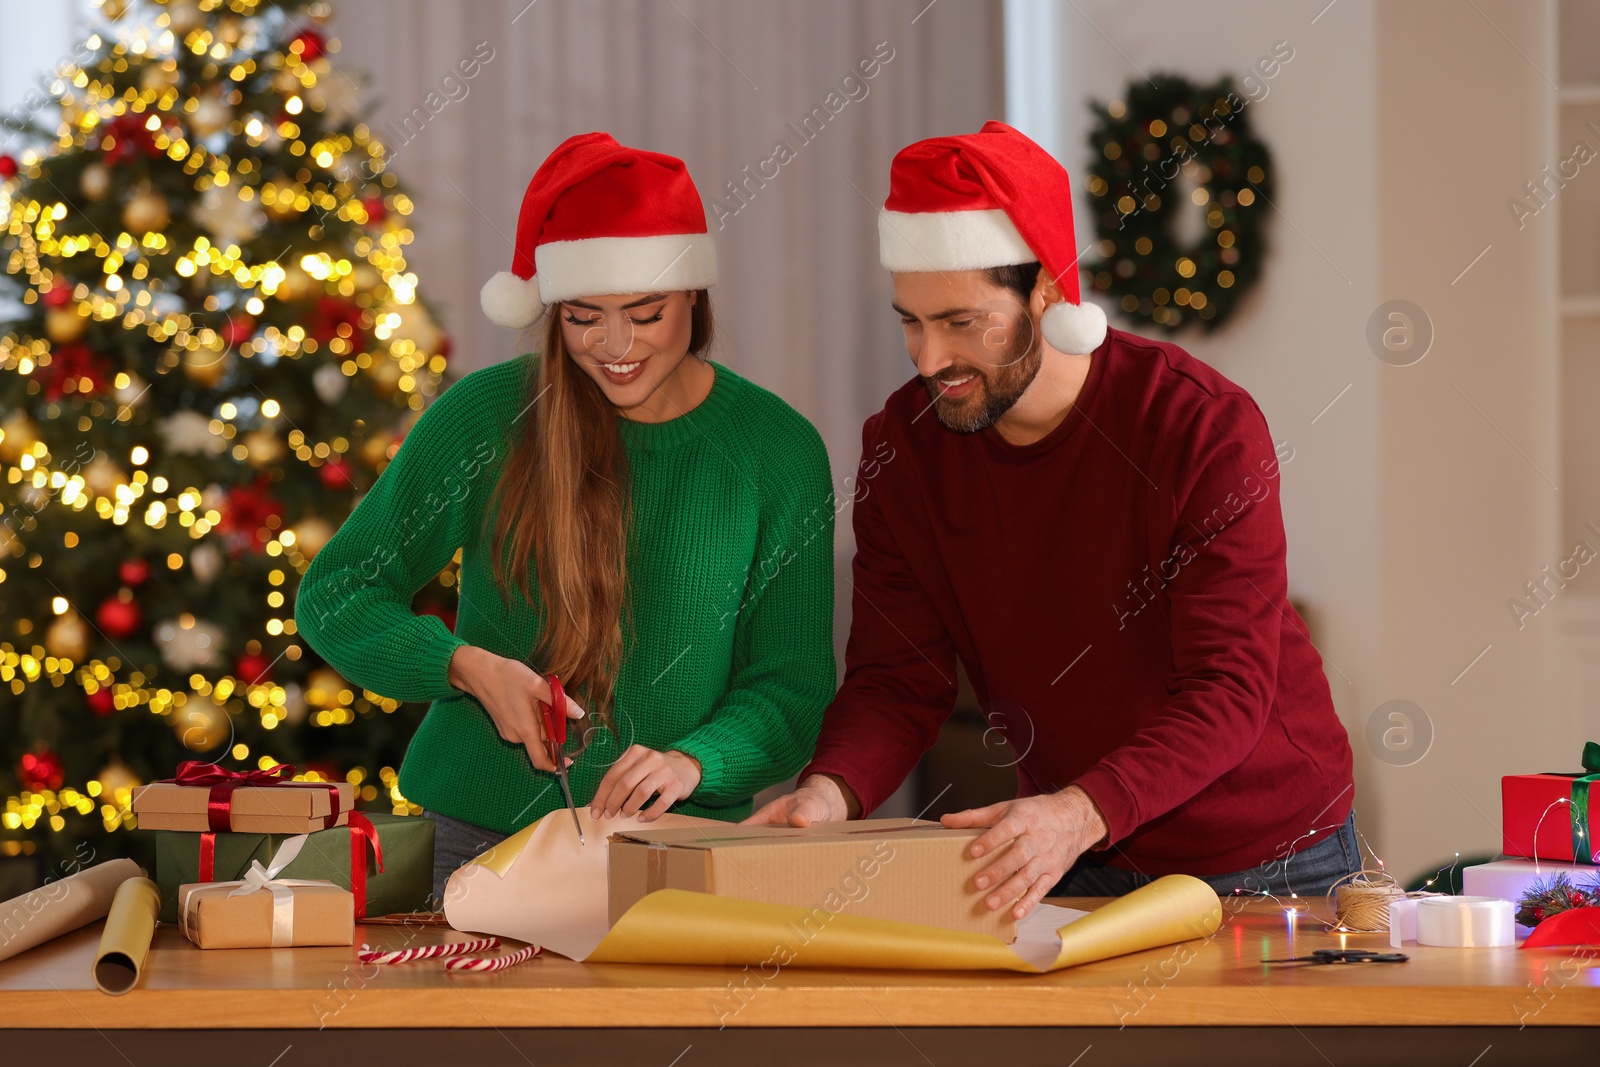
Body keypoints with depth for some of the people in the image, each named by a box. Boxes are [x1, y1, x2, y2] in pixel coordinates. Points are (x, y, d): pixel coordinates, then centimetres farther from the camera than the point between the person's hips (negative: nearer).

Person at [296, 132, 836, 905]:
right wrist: (465, 666, -12)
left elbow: (792, 689, 3)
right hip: (488, 835, 0)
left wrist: (692, 763, -17)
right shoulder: (486, 415, -1)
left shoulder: (778, 450, 1)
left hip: (685, 842, 0)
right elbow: (333, 597, 5)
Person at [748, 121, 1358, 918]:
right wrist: (832, 788, -30)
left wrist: (1081, 814, -44)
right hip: (1069, 861, 4)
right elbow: (895, 678, -7)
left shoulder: (1206, 426, -22)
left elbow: (1228, 689, -27)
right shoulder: (901, 446, -8)